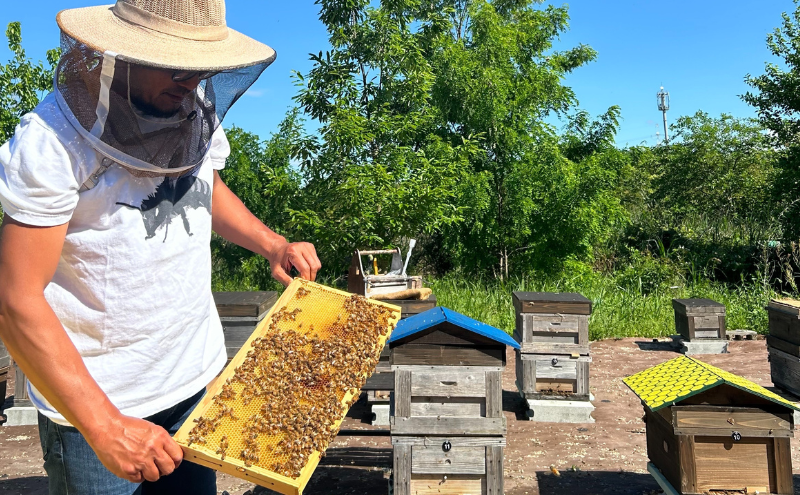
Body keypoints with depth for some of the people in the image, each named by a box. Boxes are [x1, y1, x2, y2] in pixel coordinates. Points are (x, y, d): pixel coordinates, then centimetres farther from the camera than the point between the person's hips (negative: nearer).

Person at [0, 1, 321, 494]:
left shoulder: (197, 111, -1)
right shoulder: (53, 140, -19)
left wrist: (273, 244, 2)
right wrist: (104, 426, -26)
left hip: (197, 376, 6)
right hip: (93, 398, -5)